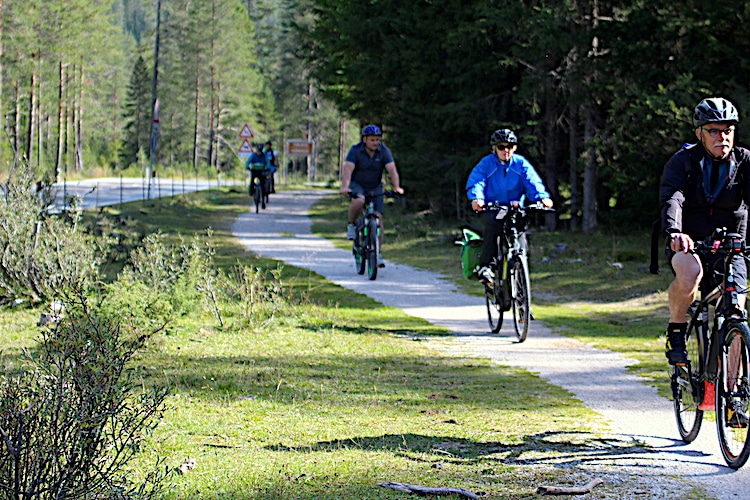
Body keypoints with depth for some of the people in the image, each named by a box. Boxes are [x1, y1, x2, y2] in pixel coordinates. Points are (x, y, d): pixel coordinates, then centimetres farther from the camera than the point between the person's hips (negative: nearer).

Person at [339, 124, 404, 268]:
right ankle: (351, 225, -9)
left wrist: (397, 187, -38)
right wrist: (345, 187, -46)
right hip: (357, 185, -2)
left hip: (375, 187, 2)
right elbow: (348, 169, -30)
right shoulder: (355, 150, -18)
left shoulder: (384, 151, -12)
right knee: (359, 201, -37)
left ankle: (377, 254, -1)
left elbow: (392, 170, -22)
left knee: (378, 218, -9)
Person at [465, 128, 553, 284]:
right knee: (492, 224, -33)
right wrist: (476, 198, -36)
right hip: (490, 209, -2)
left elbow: (532, 181, -9)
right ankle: (485, 266, -29)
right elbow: (475, 182, -14)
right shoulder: (486, 163, 0)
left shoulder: (520, 163, 5)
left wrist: (542, 196, -30)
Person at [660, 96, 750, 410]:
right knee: (690, 273, -38)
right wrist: (674, 231, -48)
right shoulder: (683, 161, -11)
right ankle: (676, 332, -11)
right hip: (689, 243, -2)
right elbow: (671, 199, -27)